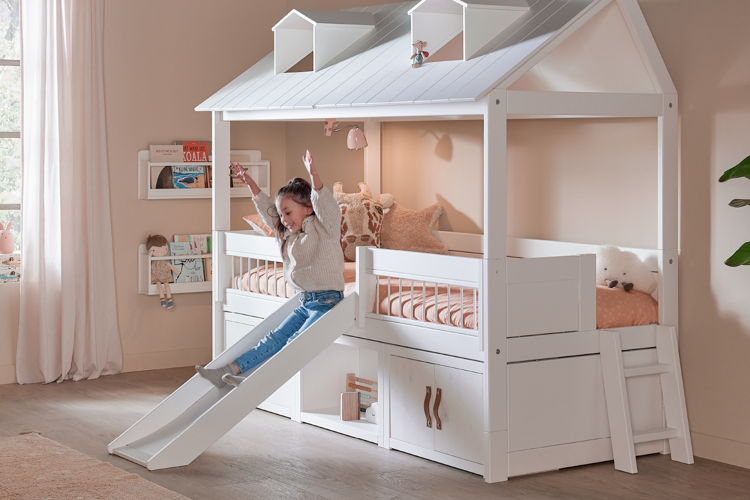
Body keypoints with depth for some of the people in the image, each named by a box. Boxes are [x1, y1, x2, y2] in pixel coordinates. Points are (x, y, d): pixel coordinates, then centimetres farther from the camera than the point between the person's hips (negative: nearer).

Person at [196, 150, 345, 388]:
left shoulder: (325, 226, -7)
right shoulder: (289, 233, 17)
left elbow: (325, 205, -26)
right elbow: (267, 209, 24)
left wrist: (313, 175, -42)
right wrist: (250, 182, 18)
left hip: (328, 301, -8)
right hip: (305, 302, 8)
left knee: (295, 343, -21)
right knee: (275, 338, -6)